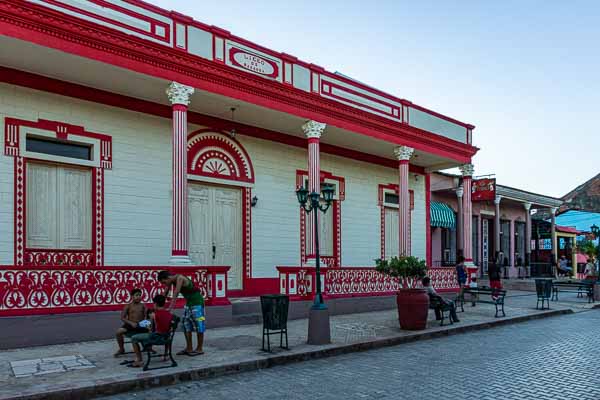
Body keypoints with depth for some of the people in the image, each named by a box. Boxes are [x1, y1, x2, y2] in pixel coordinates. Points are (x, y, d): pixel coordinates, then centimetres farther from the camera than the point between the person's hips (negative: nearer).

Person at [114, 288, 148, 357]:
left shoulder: (143, 306, 9)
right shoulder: (128, 306, 3)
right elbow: (122, 318, -3)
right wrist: (131, 323, -16)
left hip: (141, 325, 1)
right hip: (130, 325, -1)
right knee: (119, 331, -27)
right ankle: (121, 349, 0)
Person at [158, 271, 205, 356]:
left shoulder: (180, 278, -24)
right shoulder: (171, 281, 1)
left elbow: (176, 294, -31)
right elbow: (165, 293, 6)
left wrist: (170, 308, -35)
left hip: (197, 302, -9)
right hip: (189, 302, 9)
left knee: (198, 326, -3)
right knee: (186, 325, 7)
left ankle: (199, 349, 4)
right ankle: (189, 349, 12)